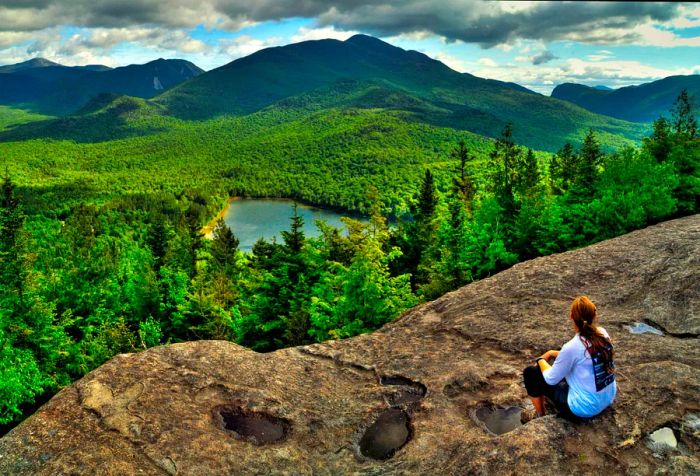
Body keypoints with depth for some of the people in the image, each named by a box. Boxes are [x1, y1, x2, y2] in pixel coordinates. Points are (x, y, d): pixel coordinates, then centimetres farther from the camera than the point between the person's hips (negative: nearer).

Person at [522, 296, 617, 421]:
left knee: (531, 373, 5)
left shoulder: (572, 347, -27)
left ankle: (540, 415, 26)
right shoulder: (603, 334, -7)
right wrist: (554, 353, 12)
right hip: (609, 398, 7)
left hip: (584, 408, -7)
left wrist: (541, 360, 4)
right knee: (563, 366, 27)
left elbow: (551, 379, -14)